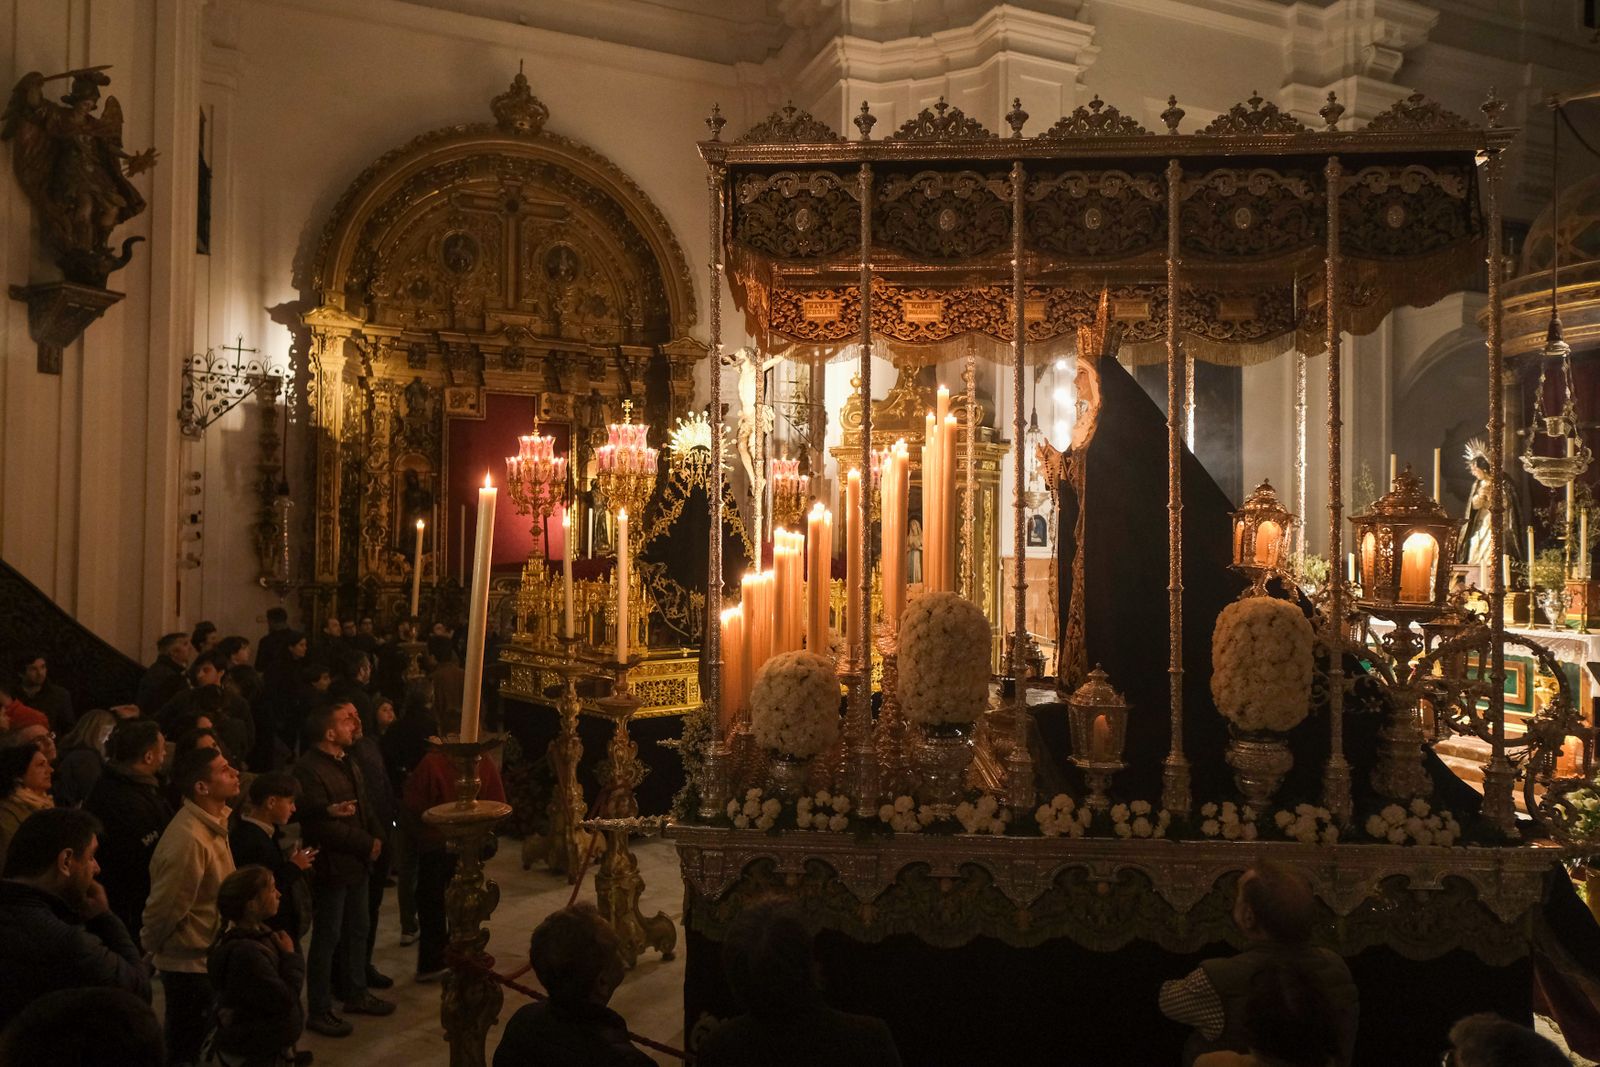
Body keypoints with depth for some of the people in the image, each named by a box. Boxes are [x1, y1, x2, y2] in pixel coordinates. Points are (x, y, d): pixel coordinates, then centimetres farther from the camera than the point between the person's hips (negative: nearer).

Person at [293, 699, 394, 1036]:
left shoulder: (347, 763, 10)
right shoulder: (308, 770, -20)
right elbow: (322, 824, -24)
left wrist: (375, 837, -2)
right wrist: (366, 843, -16)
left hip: (356, 862, 9)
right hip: (330, 867, -9)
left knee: (358, 931, 19)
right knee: (326, 939, 2)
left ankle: (357, 994, 35)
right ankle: (318, 1011, 15)